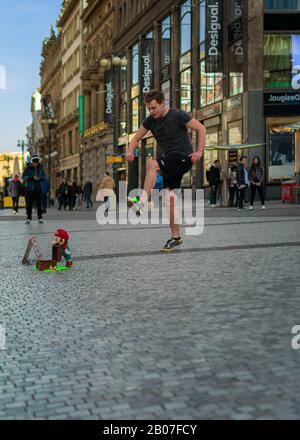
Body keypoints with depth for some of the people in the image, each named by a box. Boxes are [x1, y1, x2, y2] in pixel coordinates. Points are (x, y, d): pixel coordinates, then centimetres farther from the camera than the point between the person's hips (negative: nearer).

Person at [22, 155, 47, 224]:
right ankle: (29, 218, 3)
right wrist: (32, 177, -19)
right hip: (30, 188, -2)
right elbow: (24, 177, -5)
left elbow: (44, 177, 9)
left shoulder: (41, 168, 8)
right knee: (29, 204, -3)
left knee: (39, 204, 2)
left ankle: (40, 218, 7)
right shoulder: (27, 168, 0)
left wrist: (39, 178, -12)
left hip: (38, 188, 2)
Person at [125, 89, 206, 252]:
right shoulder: (150, 120, 7)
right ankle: (175, 237, 8)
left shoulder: (178, 115, -11)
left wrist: (199, 151, -17)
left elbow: (201, 129, -7)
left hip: (183, 157, -7)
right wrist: (130, 151, -7)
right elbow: (136, 138, 14)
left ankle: (142, 202, -36)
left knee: (152, 164, -30)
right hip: (170, 161, 7)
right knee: (169, 196, 2)